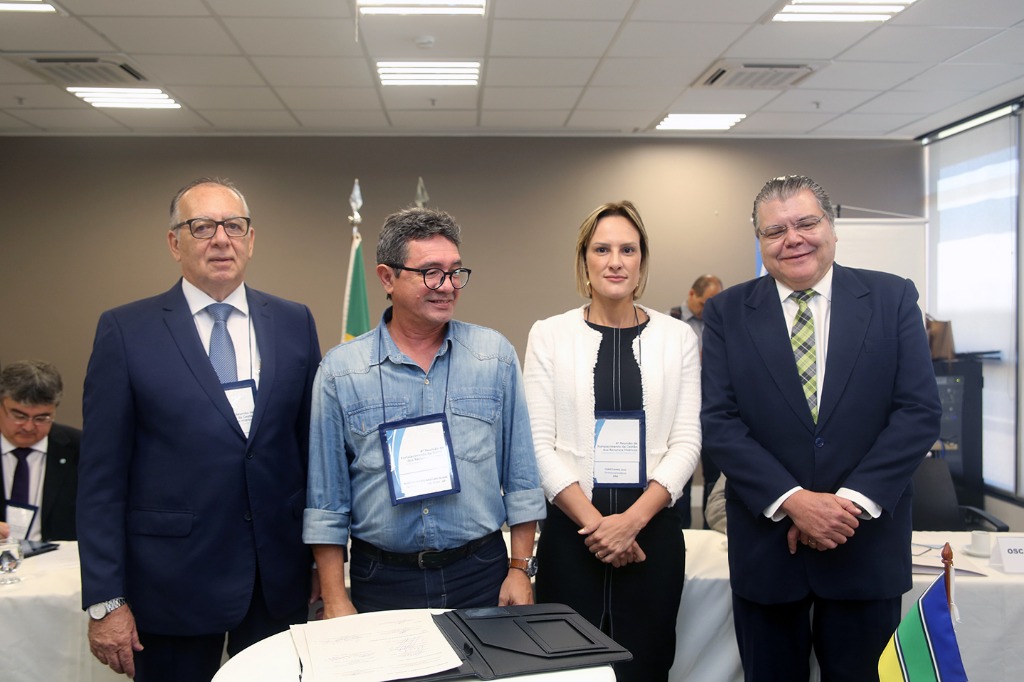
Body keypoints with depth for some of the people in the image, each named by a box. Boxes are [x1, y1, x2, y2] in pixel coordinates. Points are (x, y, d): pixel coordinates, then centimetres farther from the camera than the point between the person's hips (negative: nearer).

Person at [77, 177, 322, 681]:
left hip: (281, 579, 3)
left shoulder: (295, 323, 3)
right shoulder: (125, 331, -4)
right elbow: (101, 476, -5)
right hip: (171, 581, -2)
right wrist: (104, 601, -6)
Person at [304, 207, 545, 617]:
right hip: (381, 580, -1)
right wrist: (334, 599, -3)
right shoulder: (340, 370, -3)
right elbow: (326, 499, 0)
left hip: (482, 575, 1)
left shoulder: (496, 356, 0)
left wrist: (520, 569, 0)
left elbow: (520, 478, 3)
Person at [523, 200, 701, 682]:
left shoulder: (677, 337, 3)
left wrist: (632, 520, -11)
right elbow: (539, 443, -4)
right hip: (571, 531, -1)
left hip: (652, 530, 1)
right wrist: (594, 522, -11)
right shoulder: (549, 335, 0)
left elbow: (686, 441, -1)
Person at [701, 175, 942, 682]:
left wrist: (853, 500, -14)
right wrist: (793, 500, -16)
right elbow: (718, 422, -6)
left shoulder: (893, 298, 0)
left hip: (866, 542, 0)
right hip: (766, 541, 0)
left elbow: (920, 411, -5)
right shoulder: (726, 313, 0)